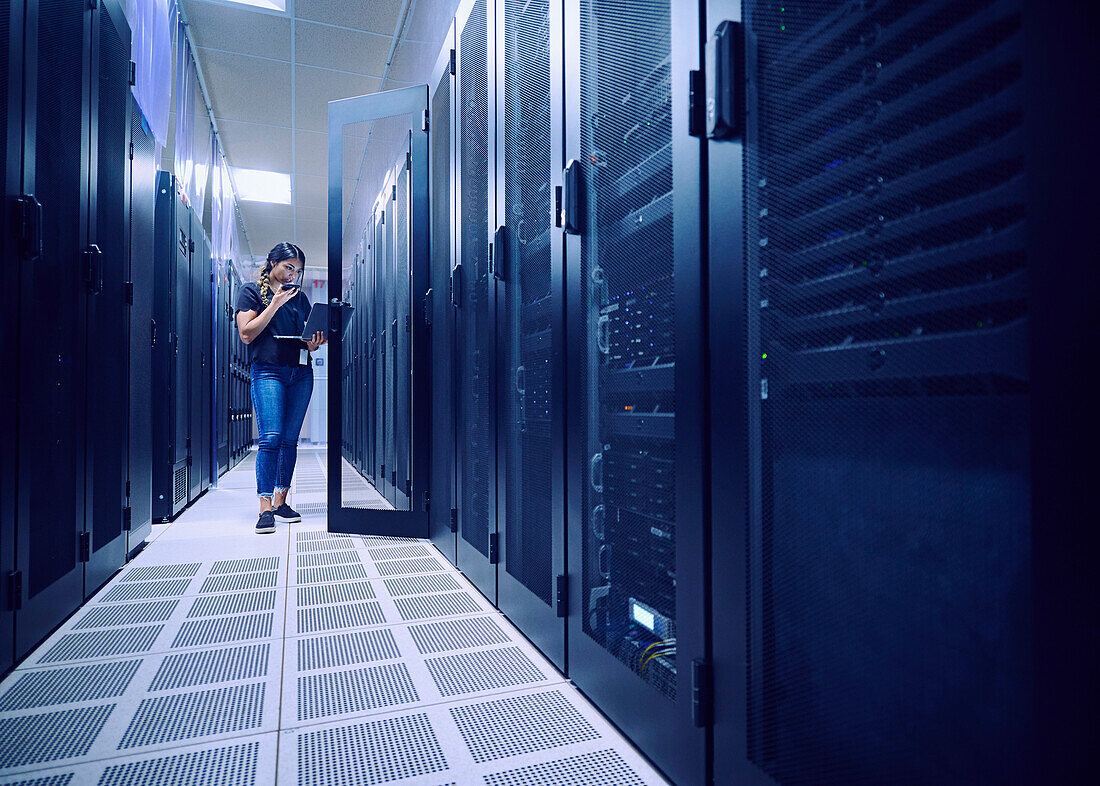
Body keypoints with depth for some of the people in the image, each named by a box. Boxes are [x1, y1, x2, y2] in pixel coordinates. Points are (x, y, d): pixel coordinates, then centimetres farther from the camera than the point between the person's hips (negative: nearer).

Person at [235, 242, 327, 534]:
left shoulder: (299, 296, 18)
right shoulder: (252, 291, 5)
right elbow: (246, 334, -5)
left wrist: (313, 344, -2)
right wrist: (275, 304, -10)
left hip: (301, 372, 5)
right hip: (268, 370, -4)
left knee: (290, 439, 4)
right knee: (271, 438, -13)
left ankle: (280, 501, 12)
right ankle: (265, 508, -10)